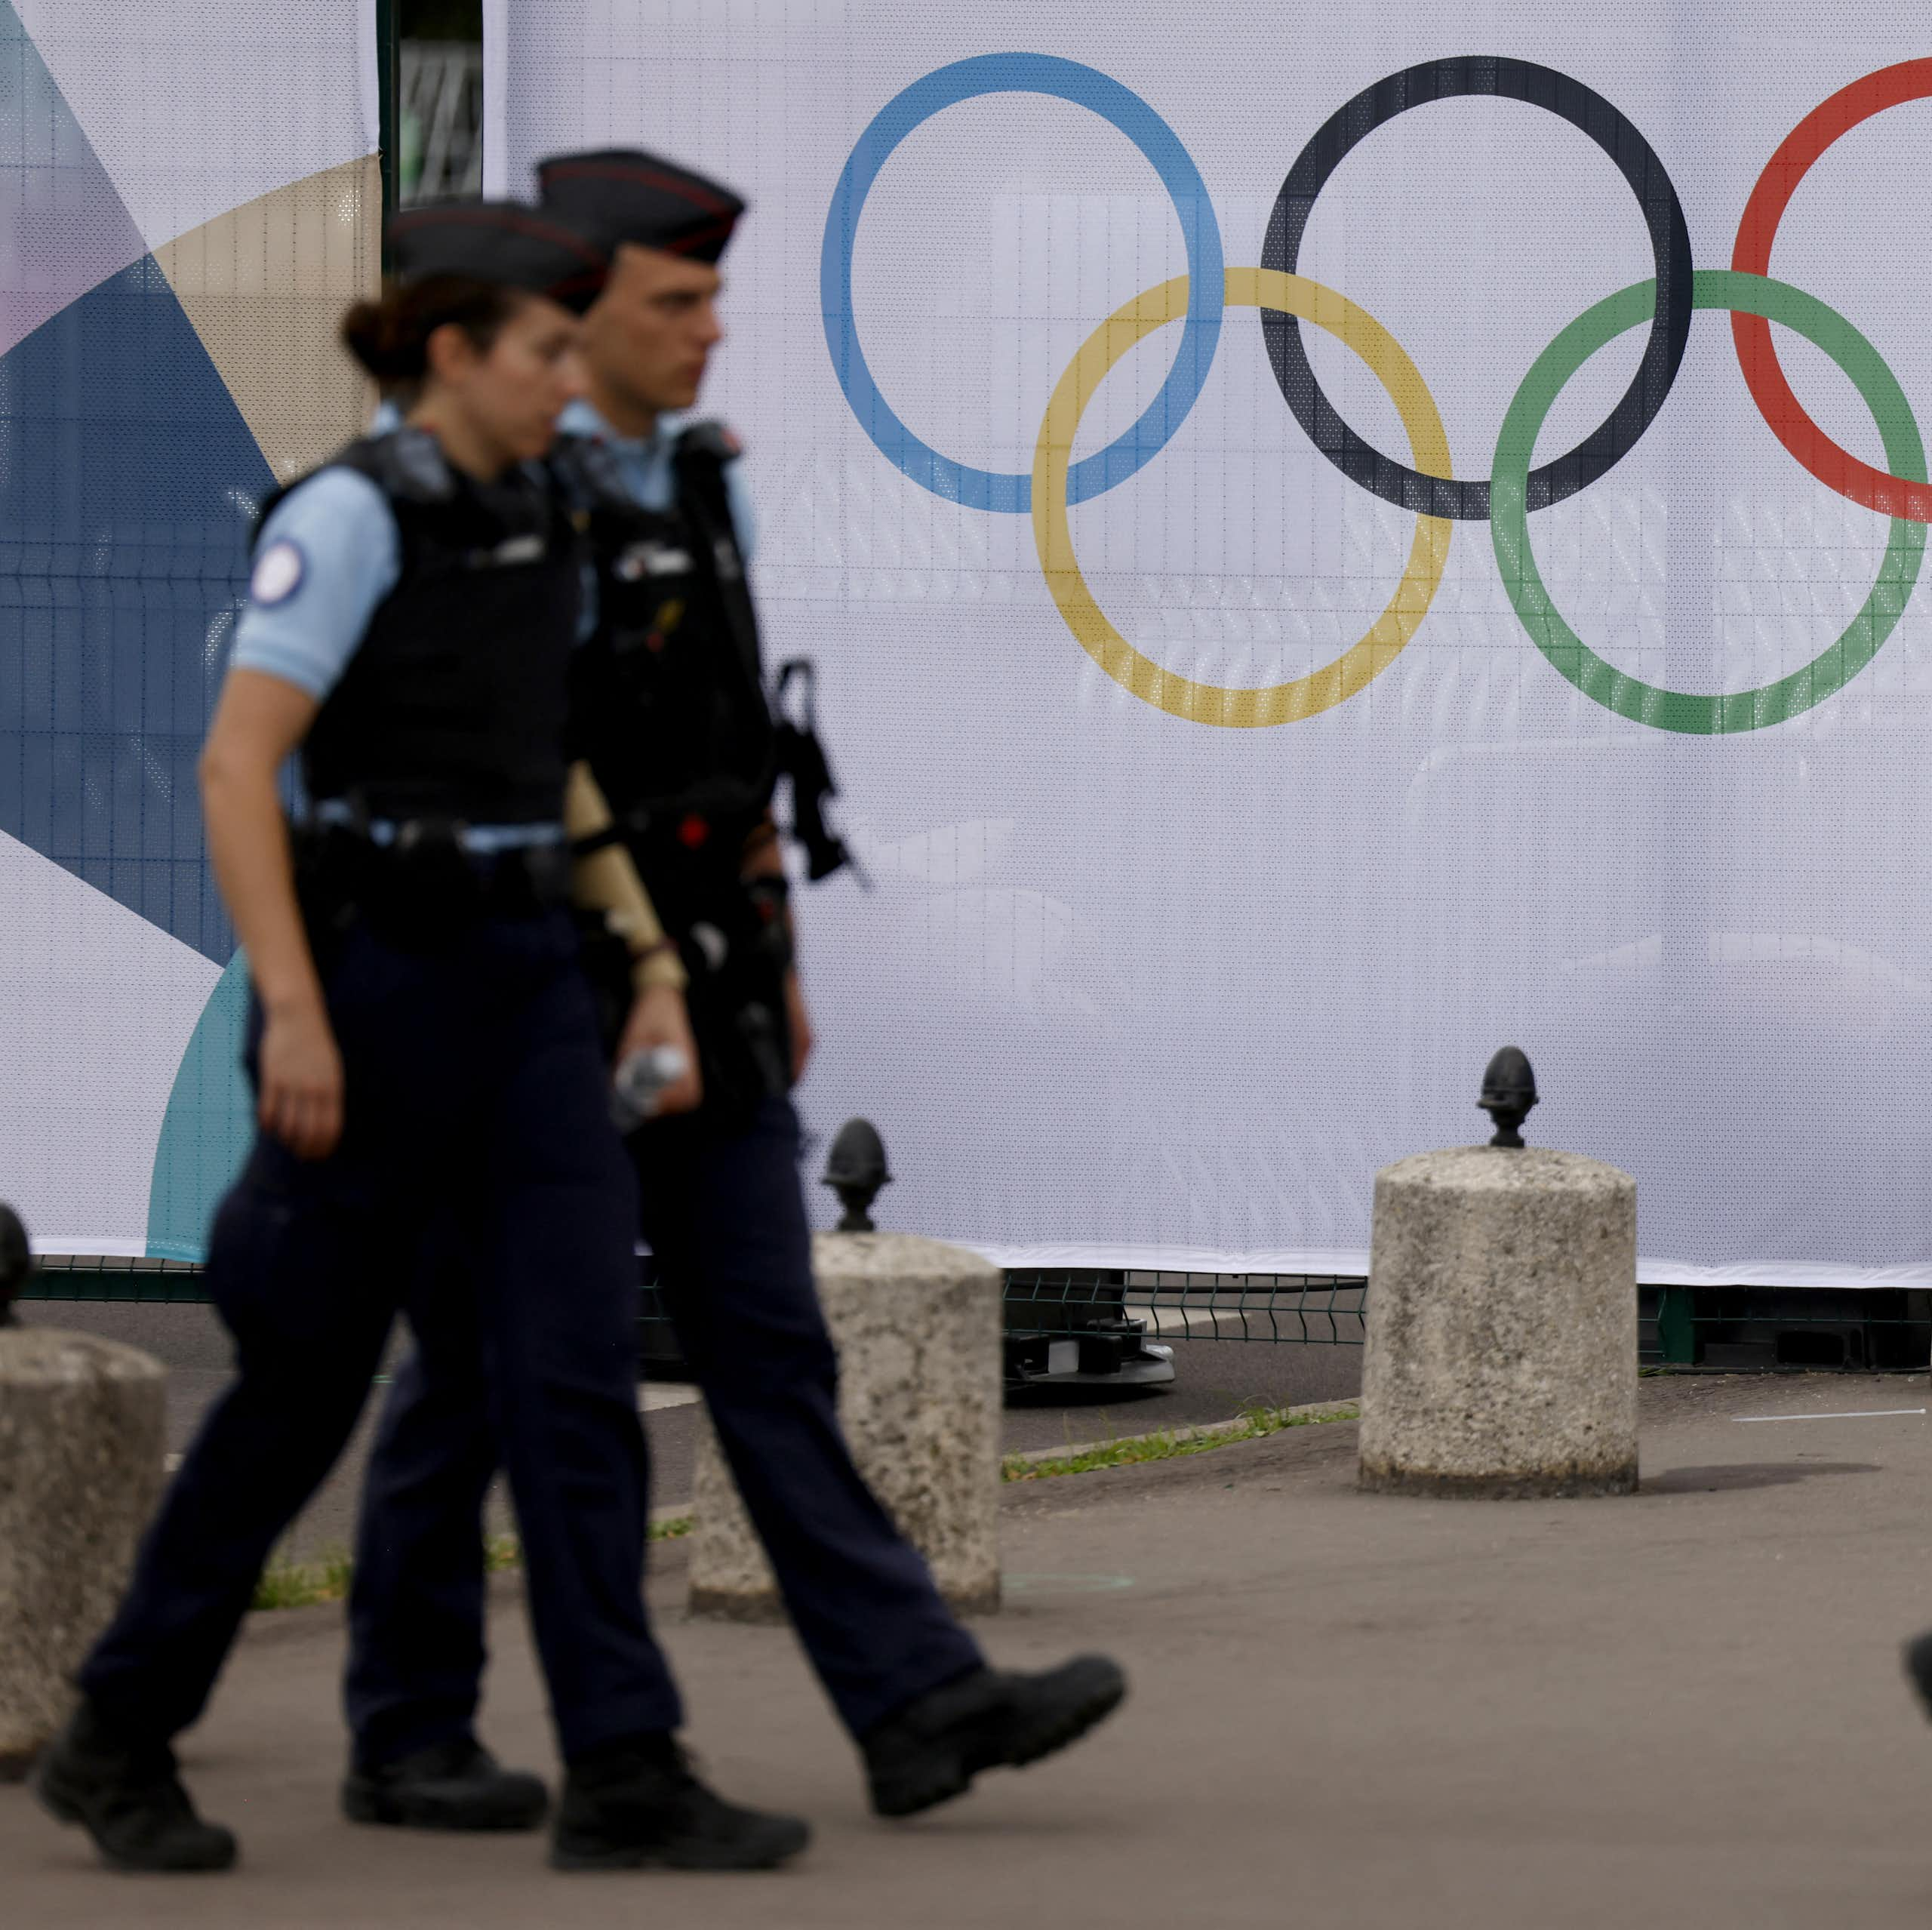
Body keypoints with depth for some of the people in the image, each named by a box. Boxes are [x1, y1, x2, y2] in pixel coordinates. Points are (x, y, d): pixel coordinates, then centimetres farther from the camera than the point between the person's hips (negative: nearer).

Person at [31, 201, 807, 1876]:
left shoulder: (536, 527, 12)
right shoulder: (347, 516, -11)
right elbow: (236, 767, -16)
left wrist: (655, 966, 9)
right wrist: (293, 1013, -21)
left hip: (526, 986, 7)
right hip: (378, 973, -7)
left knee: (580, 1363, -4)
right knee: (308, 1383, 2)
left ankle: (625, 1779, -7)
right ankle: (119, 1740, 18)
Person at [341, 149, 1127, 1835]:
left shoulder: (706, 489, 11)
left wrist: (779, 966, 16)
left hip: (699, 990, 7)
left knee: (769, 1342, 1)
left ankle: (916, 1703, -6)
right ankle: (409, 1734, 13)